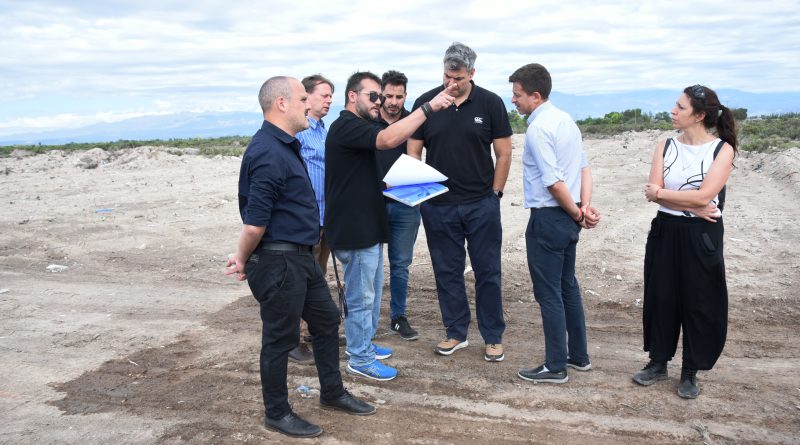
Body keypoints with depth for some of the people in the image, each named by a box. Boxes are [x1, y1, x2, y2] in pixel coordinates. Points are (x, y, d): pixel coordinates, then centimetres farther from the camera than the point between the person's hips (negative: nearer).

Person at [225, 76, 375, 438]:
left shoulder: (285, 146, 13)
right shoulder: (268, 153, -21)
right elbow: (255, 221, -24)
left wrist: (246, 257, 14)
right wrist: (244, 260, -8)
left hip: (300, 257, 10)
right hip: (278, 261, -10)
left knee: (326, 320, 19)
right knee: (280, 338, 5)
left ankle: (332, 393, 36)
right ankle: (277, 413, 23)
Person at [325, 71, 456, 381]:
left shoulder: (356, 127, 18)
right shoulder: (346, 127, -17)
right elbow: (388, 140, -34)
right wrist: (429, 107, -32)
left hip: (368, 225, 11)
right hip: (355, 229, -11)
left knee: (370, 292, 20)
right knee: (360, 296, 0)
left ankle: (363, 344, 34)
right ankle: (359, 360, 12)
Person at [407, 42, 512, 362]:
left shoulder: (490, 103, -2)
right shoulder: (425, 103, 1)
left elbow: (503, 154, 2)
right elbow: (413, 151, 5)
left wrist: (494, 194, -1)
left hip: (481, 204, -1)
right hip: (438, 205, 2)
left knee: (488, 272, 5)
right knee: (447, 271, 10)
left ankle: (493, 337, 18)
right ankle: (456, 332, 24)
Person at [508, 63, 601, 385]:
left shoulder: (538, 129, -18)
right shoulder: (566, 120, 11)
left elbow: (554, 182, -22)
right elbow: (584, 167, 8)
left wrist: (577, 213, -10)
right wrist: (585, 205, -2)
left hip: (547, 218, -9)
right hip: (568, 218, 9)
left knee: (549, 293, 1)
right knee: (568, 286, 19)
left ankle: (556, 367, 12)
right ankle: (579, 355, 31)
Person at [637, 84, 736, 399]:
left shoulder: (722, 149, -6)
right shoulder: (666, 146, 3)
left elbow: (704, 196, -17)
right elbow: (653, 192, -7)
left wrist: (661, 193, -9)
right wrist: (693, 207, -17)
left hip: (702, 236, -3)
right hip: (665, 232, 3)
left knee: (699, 303, 5)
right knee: (660, 298, 10)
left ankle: (690, 372, 21)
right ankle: (658, 362, 26)